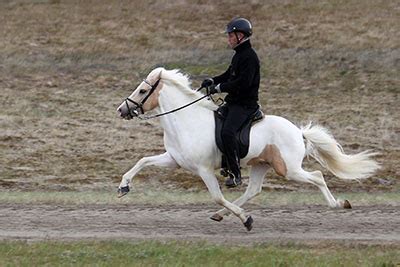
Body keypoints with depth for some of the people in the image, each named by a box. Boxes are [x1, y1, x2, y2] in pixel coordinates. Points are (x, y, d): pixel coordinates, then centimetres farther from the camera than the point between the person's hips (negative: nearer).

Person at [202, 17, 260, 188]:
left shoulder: (249, 57, -16)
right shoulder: (239, 55, 16)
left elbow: (243, 82, -25)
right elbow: (229, 75, 26)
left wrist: (219, 88, -20)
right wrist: (213, 81, 8)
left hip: (245, 104, -11)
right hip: (233, 102, 11)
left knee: (227, 132, -28)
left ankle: (235, 174, -26)